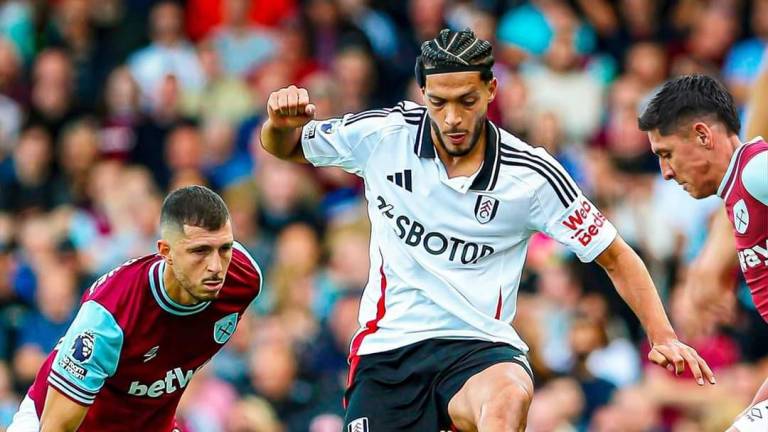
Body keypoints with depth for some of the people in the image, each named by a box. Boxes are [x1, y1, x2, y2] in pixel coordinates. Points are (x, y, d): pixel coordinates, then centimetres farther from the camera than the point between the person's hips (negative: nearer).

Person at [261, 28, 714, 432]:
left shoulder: (532, 174, -7)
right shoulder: (384, 134, -3)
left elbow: (616, 257, 2)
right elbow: (285, 147, 13)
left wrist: (664, 337, -10)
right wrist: (281, 122, -11)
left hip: (480, 346, -2)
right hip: (388, 346, 2)